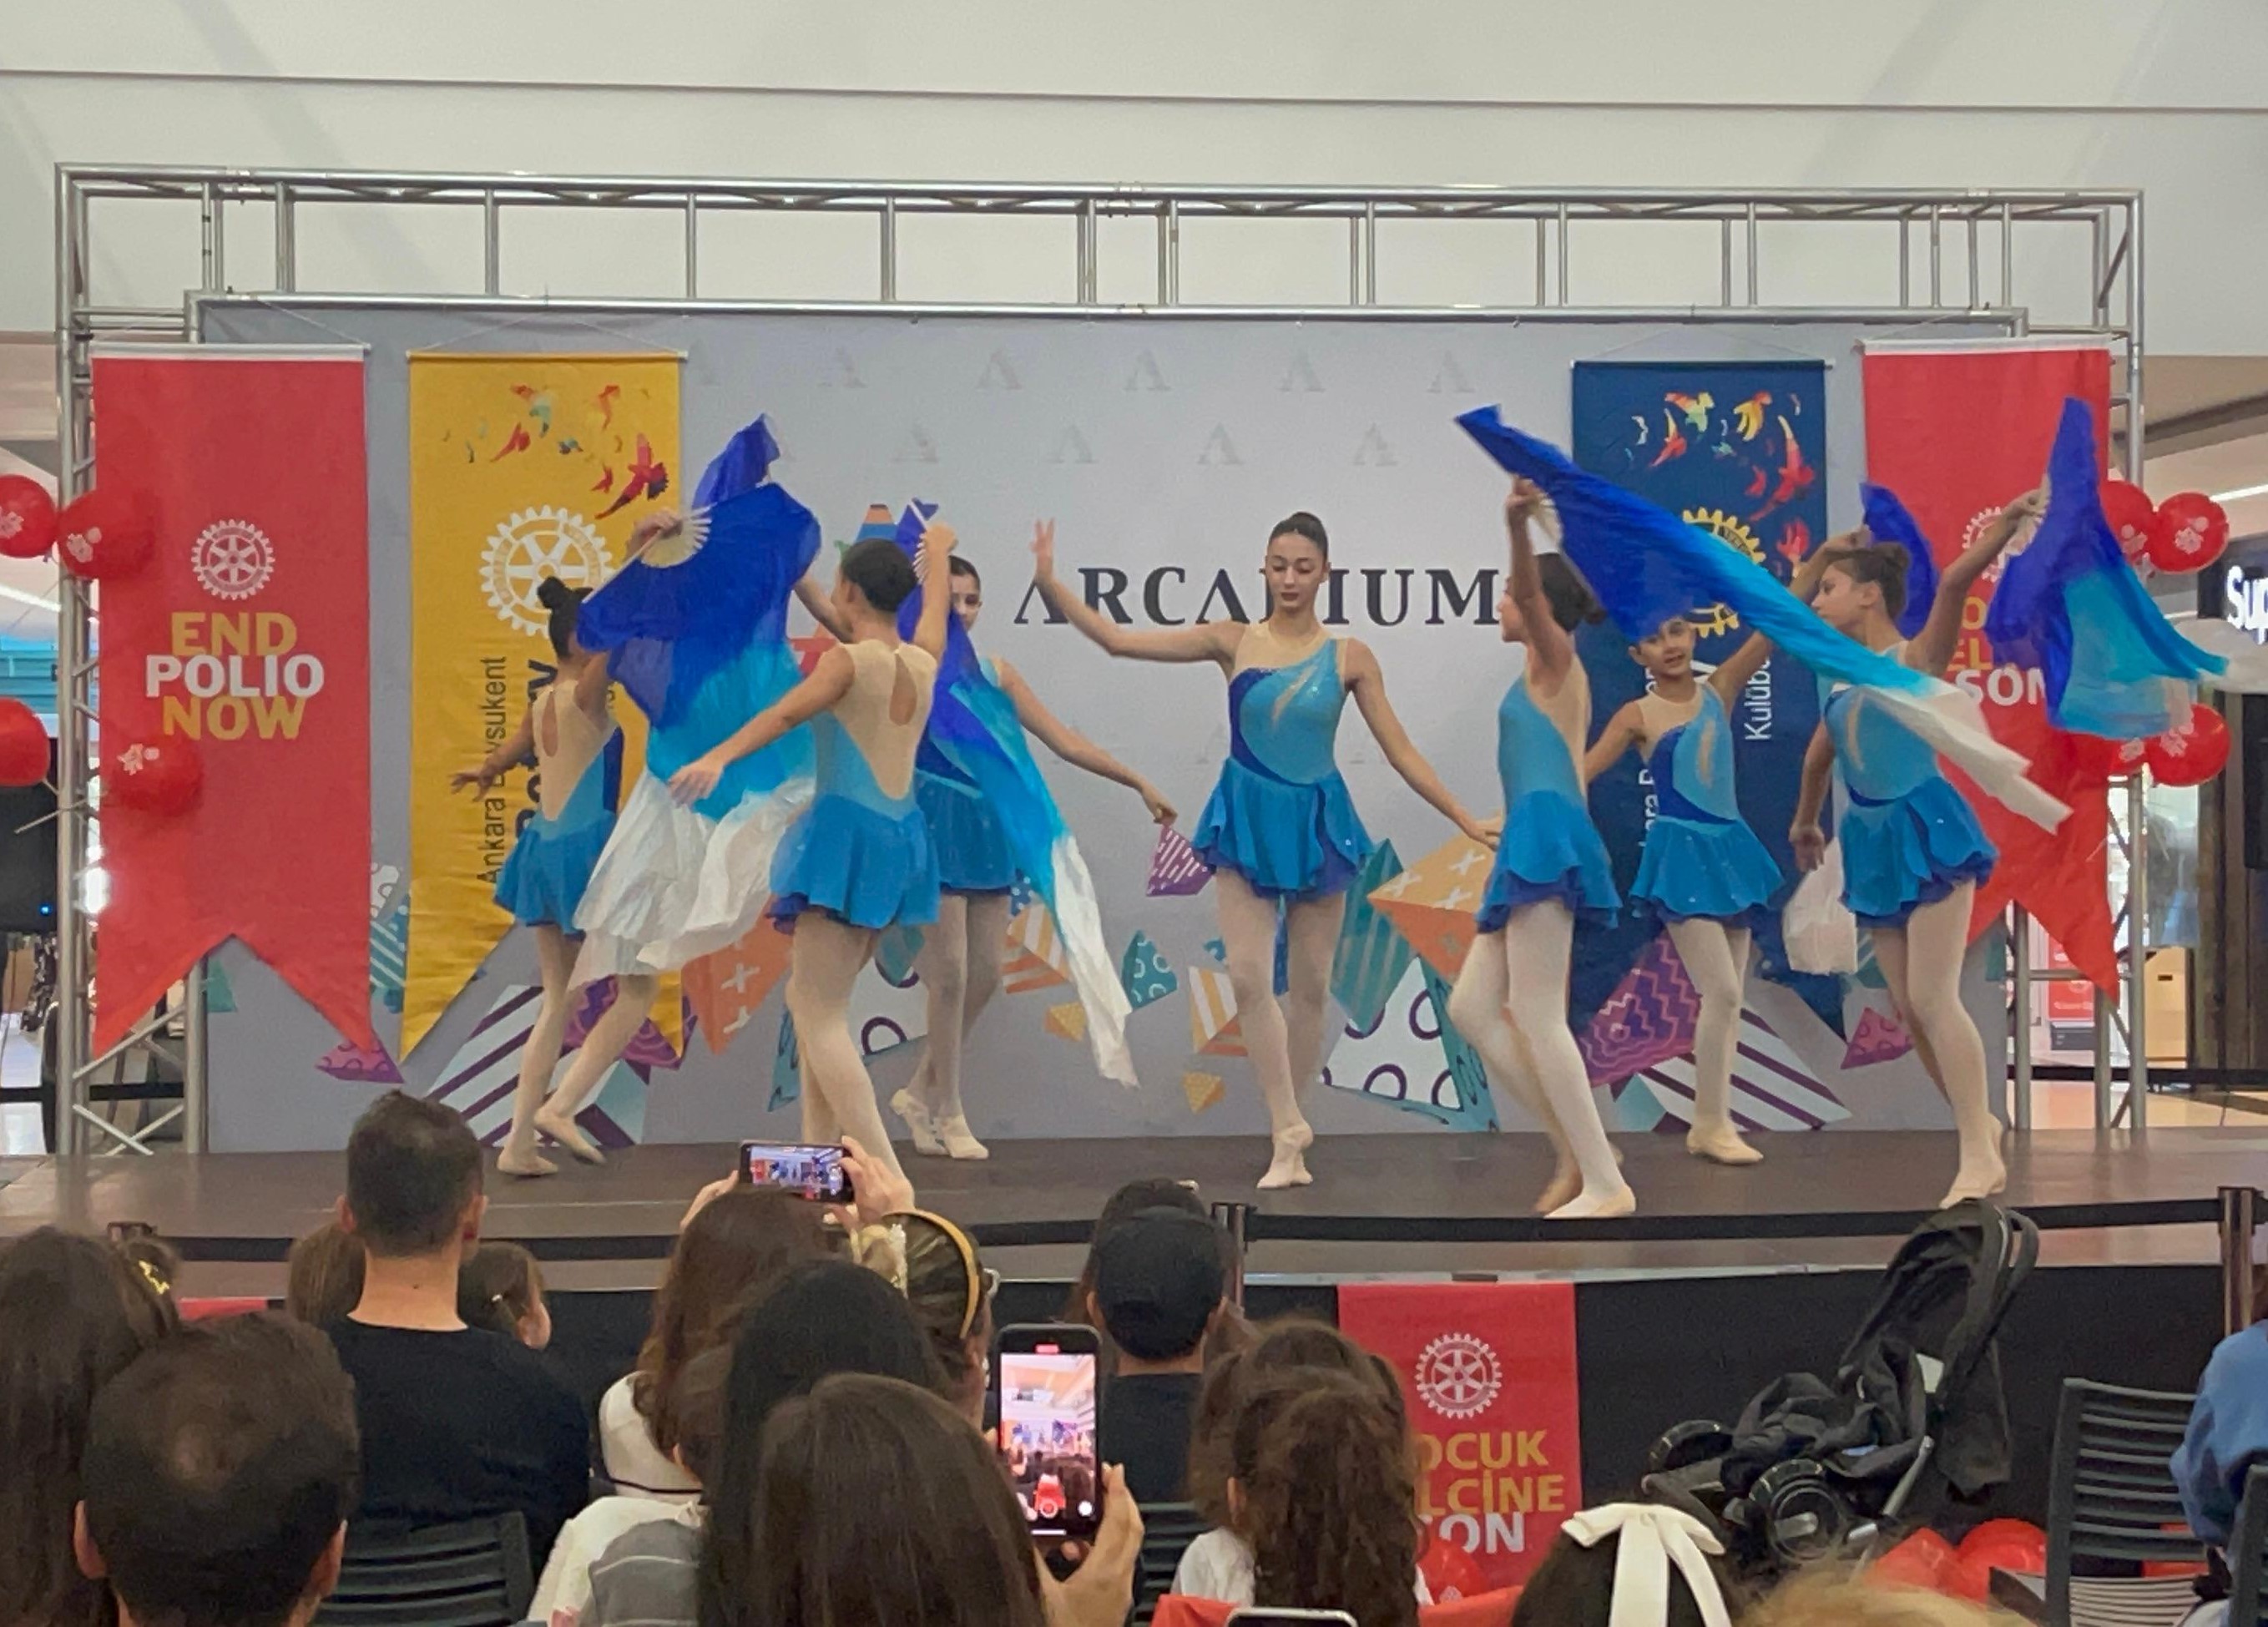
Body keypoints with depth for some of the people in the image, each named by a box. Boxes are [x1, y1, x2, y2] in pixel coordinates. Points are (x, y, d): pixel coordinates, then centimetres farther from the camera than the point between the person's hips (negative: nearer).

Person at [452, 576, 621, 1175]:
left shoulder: (541, 704, 13)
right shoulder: (585, 694, -10)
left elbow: (510, 751, 31)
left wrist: (484, 772, 53)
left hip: (545, 852, 8)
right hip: (585, 847, -8)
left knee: (558, 1002, 13)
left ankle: (519, 1141, 11)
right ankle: (558, 1104, -5)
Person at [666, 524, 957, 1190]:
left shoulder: (850, 660, -7)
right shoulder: (923, 662, 12)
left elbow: (786, 712, -25)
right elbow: (934, 614, 34)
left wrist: (718, 758, -37)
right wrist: (937, 554, 53)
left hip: (849, 831, -8)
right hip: (901, 839, 8)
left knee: (820, 1015, -9)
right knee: (814, 997, 19)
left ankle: (889, 1178, -20)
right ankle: (819, 1151, 17)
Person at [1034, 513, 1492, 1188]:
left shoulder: (1348, 656, -1)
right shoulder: (1234, 642, -1)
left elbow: (1400, 752, 2)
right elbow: (1118, 639, -3)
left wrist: (1466, 820, -1)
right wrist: (1050, 583, -13)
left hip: (1317, 822, 0)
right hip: (1248, 819, 0)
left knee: (1309, 986, 7)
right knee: (1249, 976, -12)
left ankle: (1288, 1129, 21)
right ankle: (1288, 1130, -6)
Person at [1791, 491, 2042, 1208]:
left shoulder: (1915, 658, -6)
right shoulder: (1842, 681, 13)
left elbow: (1955, 584, -25)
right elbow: (1818, 758, 29)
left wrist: (2000, 529, -38)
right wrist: (1805, 824, 42)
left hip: (1925, 830, -7)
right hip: (1875, 844, 7)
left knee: (1934, 998, -12)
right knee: (1909, 1006, 7)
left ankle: (1981, 1155, -7)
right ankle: (1980, 1126, 22)